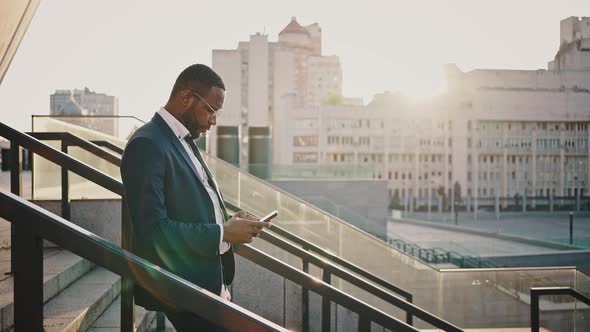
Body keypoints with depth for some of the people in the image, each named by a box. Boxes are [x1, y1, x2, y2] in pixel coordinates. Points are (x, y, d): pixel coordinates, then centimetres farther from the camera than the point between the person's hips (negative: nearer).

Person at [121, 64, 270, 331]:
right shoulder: (147, 145, -18)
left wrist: (230, 221, 0)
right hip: (181, 289, -9)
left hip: (205, 280, 9)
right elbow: (152, 228, -25)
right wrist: (223, 233, -21)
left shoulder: (184, 141, 11)